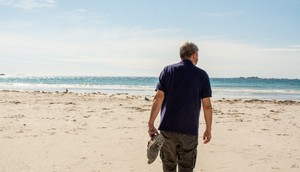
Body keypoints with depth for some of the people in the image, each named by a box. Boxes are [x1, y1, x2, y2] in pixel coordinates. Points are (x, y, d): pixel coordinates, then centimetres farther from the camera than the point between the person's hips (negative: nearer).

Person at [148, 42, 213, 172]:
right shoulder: (202, 75, 2)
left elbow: (158, 98, -4)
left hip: (167, 128, 1)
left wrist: (151, 124, -3)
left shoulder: (168, 70, 4)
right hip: (190, 130, -1)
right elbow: (206, 105, 0)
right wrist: (208, 129, 9)